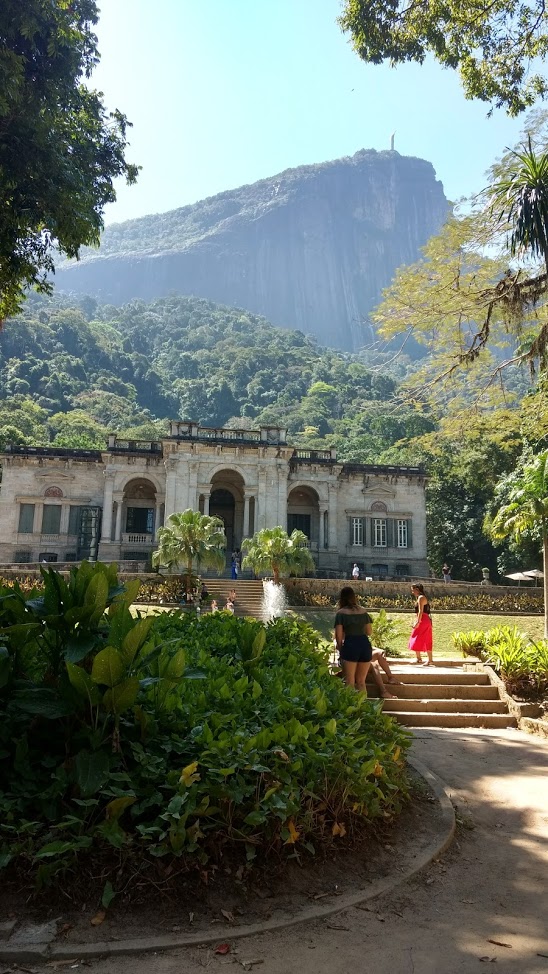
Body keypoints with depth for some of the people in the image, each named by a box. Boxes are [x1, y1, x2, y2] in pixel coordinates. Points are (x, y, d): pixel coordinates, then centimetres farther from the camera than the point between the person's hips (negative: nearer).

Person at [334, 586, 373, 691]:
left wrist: (340, 648, 10)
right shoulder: (363, 611, 12)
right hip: (365, 645, 4)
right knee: (361, 681, 16)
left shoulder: (341, 613, 0)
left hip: (350, 646, -4)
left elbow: (339, 635, -4)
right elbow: (369, 632, 15)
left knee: (350, 682, 5)